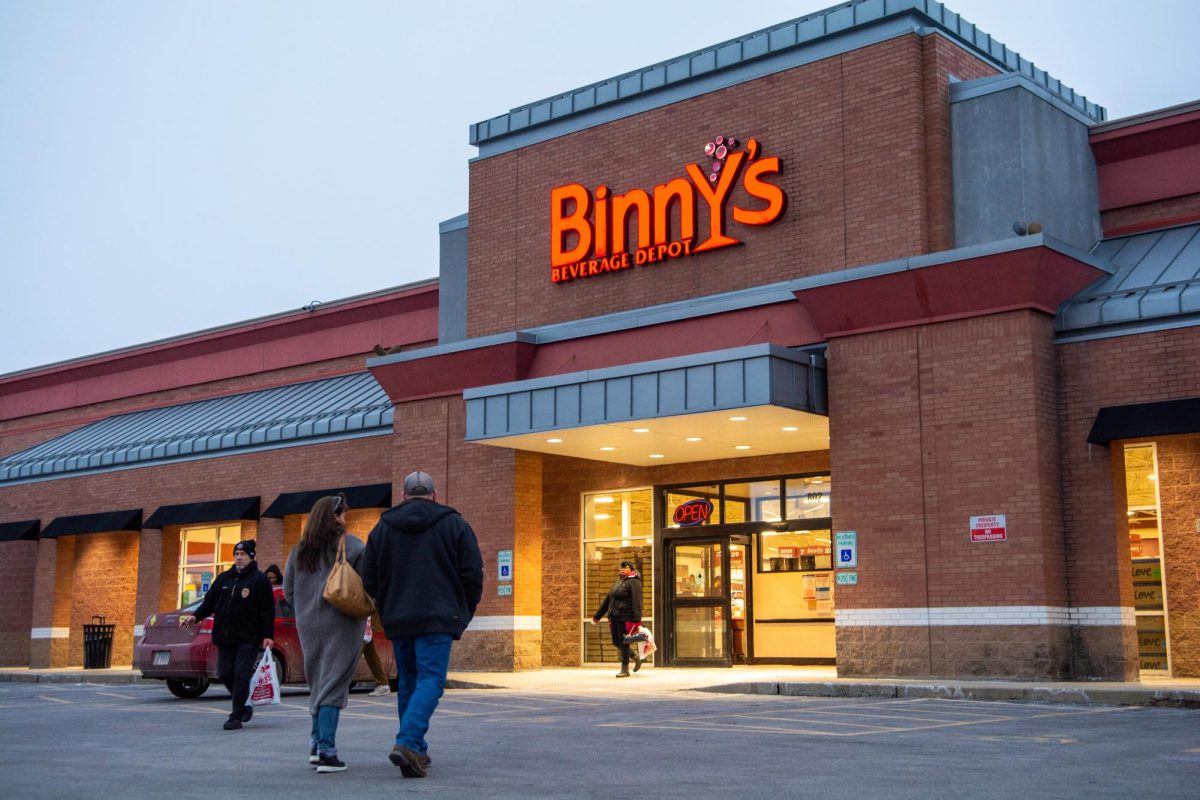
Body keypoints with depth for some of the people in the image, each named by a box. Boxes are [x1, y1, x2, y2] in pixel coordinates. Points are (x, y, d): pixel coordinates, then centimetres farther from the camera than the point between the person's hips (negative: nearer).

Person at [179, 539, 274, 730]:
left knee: (241, 676, -7)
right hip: (225, 638, 6)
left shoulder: (259, 580, -3)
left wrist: (268, 635, -14)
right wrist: (195, 616, -1)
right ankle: (243, 706, 24)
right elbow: (209, 602, 16)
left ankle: (236, 716, 1)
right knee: (225, 675, 4)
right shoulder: (223, 578, 15)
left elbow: (267, 610, -7)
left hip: (248, 639, -6)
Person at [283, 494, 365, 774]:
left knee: (318, 683, 18)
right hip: (341, 624, -5)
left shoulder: (299, 549, 10)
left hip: (308, 625, 5)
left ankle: (316, 745, 20)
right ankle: (326, 751, -9)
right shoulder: (349, 545, -6)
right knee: (334, 685, -3)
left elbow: (288, 590, 9)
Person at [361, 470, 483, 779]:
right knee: (430, 681, -7)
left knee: (408, 683, 14)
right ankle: (407, 743, -24)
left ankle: (416, 750, 16)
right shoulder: (454, 524, 3)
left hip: (397, 620, 4)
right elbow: (473, 574, -1)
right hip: (438, 618, -4)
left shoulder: (383, 527, 10)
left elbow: (369, 580, 9)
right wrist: (466, 610, 13)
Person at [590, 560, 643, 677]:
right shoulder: (618, 581, 18)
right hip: (614, 617, 8)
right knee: (616, 642, 10)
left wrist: (636, 620, -25)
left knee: (623, 642, -3)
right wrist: (597, 616, 22)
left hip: (625, 618, -8)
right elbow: (607, 599, 22)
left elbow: (636, 602, -16)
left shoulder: (634, 582, -7)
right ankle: (635, 658, 29)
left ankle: (625, 669, 8)